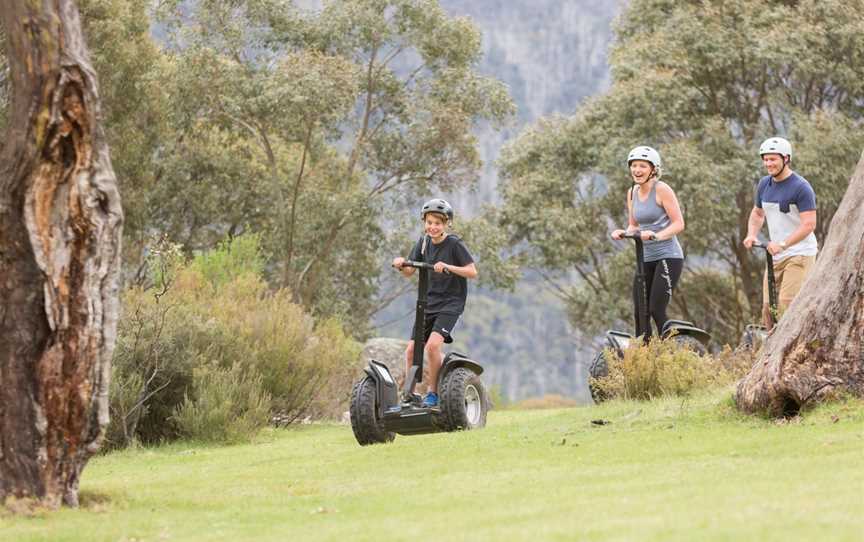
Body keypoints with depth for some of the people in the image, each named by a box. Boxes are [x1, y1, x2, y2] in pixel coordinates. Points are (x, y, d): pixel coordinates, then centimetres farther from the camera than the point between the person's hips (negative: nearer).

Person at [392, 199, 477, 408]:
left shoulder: (455, 244, -10)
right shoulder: (423, 243, 8)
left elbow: (472, 272, -14)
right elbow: (409, 272, 10)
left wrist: (447, 267, -28)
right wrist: (401, 265, -13)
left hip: (450, 304, -6)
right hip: (428, 303, 6)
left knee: (433, 345, -23)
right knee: (411, 349, -1)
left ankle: (434, 393, -11)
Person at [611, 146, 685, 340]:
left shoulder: (661, 190, -10)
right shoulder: (632, 193, 11)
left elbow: (678, 224, -13)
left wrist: (655, 235, -28)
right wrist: (623, 233, -5)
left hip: (668, 257, -7)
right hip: (645, 258, 7)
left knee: (657, 311, -14)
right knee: (640, 313, 1)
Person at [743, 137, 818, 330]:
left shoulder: (801, 187, -14)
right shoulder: (764, 184, 8)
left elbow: (809, 224, -20)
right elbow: (757, 213, 23)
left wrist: (782, 244, -28)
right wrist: (751, 235, 2)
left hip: (799, 254, -7)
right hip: (775, 256, 7)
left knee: (787, 305, -18)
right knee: (768, 307, 2)